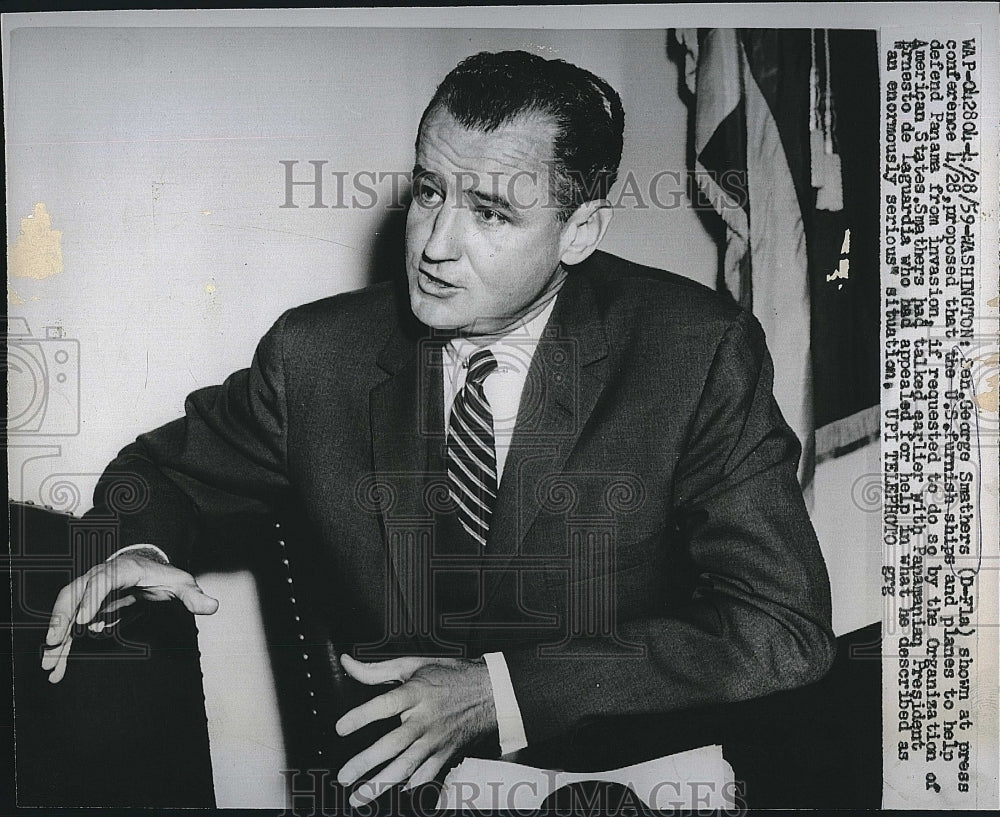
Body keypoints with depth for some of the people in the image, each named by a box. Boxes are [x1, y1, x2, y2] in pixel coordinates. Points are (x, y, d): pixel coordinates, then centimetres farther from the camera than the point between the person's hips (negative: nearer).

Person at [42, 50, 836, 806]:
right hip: (380, 774, 3)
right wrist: (137, 551, -11)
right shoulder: (317, 353, -3)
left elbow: (786, 628, -14)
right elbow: (165, 468, 14)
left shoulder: (699, 355, -11)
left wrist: (504, 690, -21)